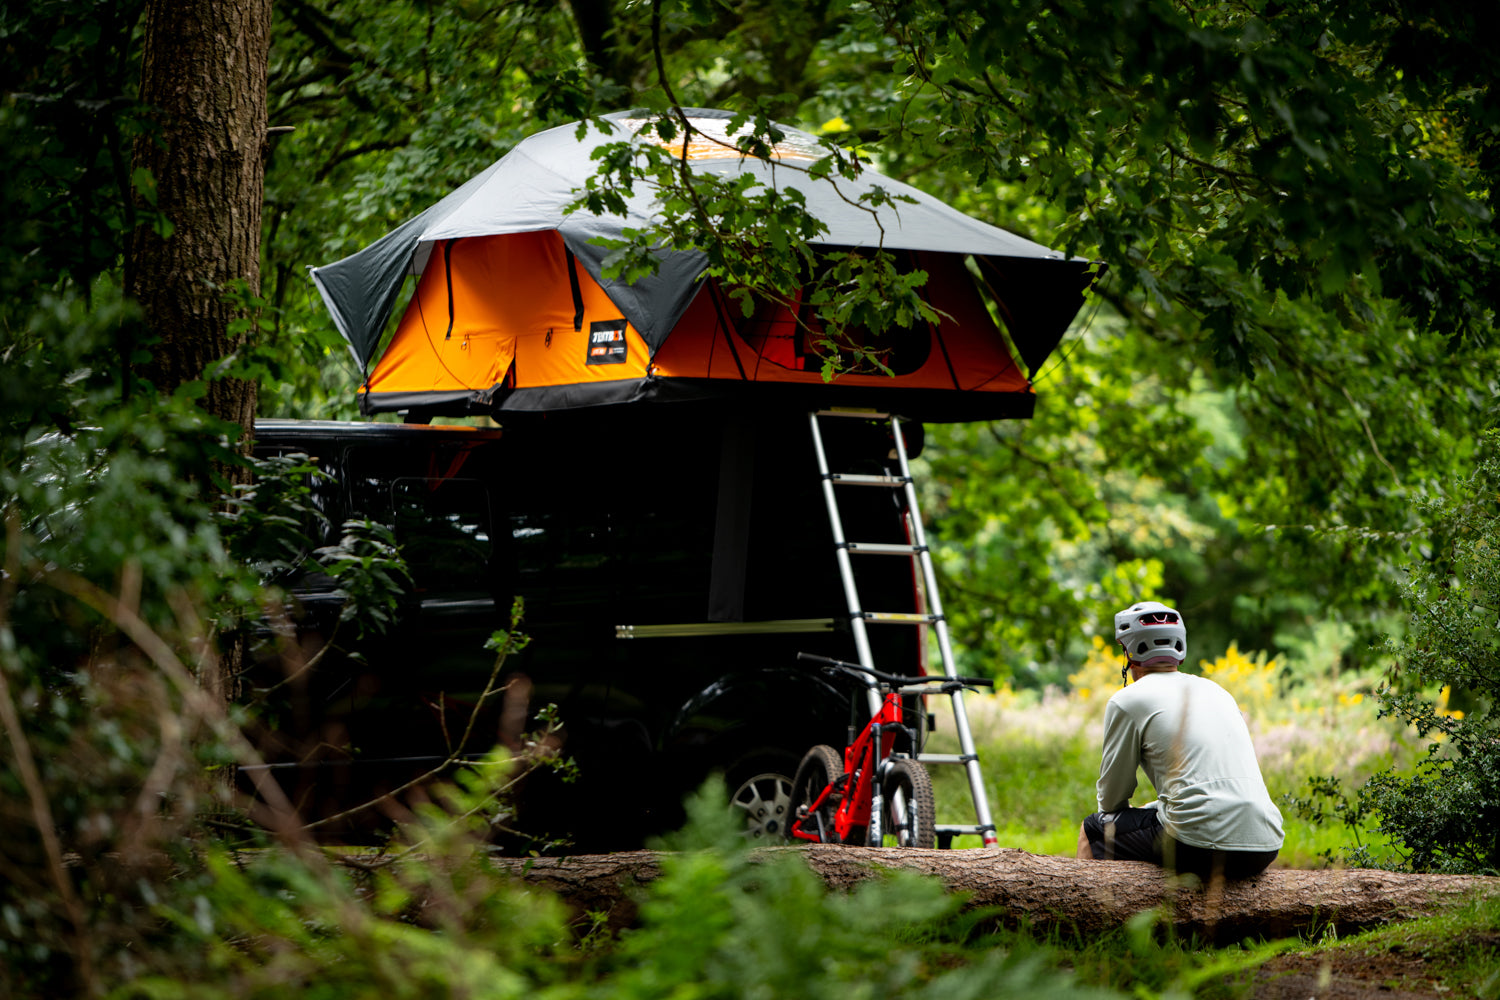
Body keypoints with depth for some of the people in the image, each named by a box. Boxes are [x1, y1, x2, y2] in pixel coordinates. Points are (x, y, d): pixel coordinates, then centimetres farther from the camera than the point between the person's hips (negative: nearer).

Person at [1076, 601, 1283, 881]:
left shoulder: (1127, 700, 4)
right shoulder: (1217, 691, 24)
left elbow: (1112, 797, 9)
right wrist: (1147, 809, 38)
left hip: (1201, 847, -7)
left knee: (1092, 832, 17)